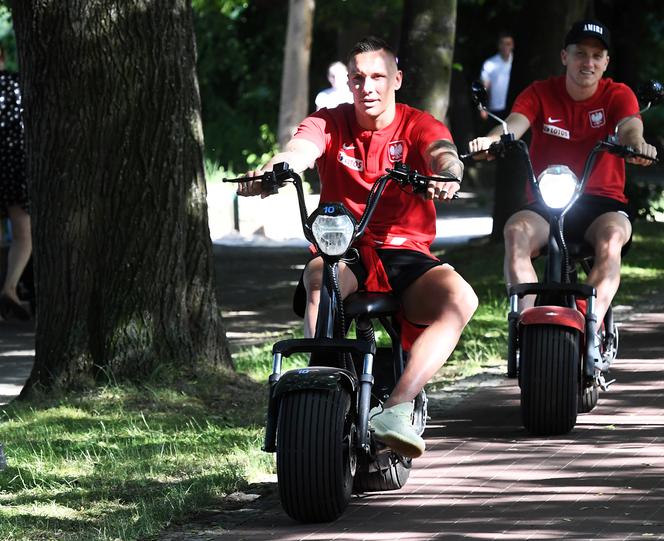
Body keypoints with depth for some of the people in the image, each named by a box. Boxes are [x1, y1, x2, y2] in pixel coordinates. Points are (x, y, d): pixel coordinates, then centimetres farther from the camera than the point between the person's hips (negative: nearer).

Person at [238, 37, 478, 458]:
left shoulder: (418, 125, 4)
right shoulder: (329, 124, 7)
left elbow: (443, 153, -18)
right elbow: (298, 152, -15)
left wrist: (447, 174, -45)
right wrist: (270, 173, -40)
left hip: (407, 253, 0)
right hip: (344, 252, 0)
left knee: (460, 298, -30)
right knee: (319, 279, -37)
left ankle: (396, 408, -37)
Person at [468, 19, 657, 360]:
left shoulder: (618, 95, 4)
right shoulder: (540, 94, 5)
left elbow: (628, 127, -17)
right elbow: (514, 124, -14)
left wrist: (636, 142, -44)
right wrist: (492, 139, -39)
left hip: (601, 203, -1)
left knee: (611, 234, -36)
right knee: (516, 230, -32)